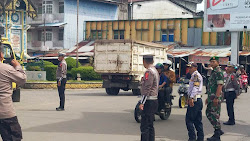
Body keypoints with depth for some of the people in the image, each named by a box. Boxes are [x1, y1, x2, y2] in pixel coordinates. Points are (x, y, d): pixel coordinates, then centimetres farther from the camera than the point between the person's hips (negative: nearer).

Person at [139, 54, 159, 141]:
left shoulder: (149, 72, -14)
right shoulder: (155, 71, 17)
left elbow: (147, 88, -20)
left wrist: (142, 103, -20)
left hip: (149, 102, -10)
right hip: (154, 101, 10)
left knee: (144, 126, -8)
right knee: (150, 126, 14)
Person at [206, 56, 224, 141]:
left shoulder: (218, 72, -13)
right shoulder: (213, 72, 19)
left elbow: (220, 85, -21)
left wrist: (216, 98, -26)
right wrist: (208, 97, 24)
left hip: (215, 98, -10)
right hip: (211, 98, 10)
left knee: (215, 115, -7)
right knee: (208, 113, 14)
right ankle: (218, 131, 22)